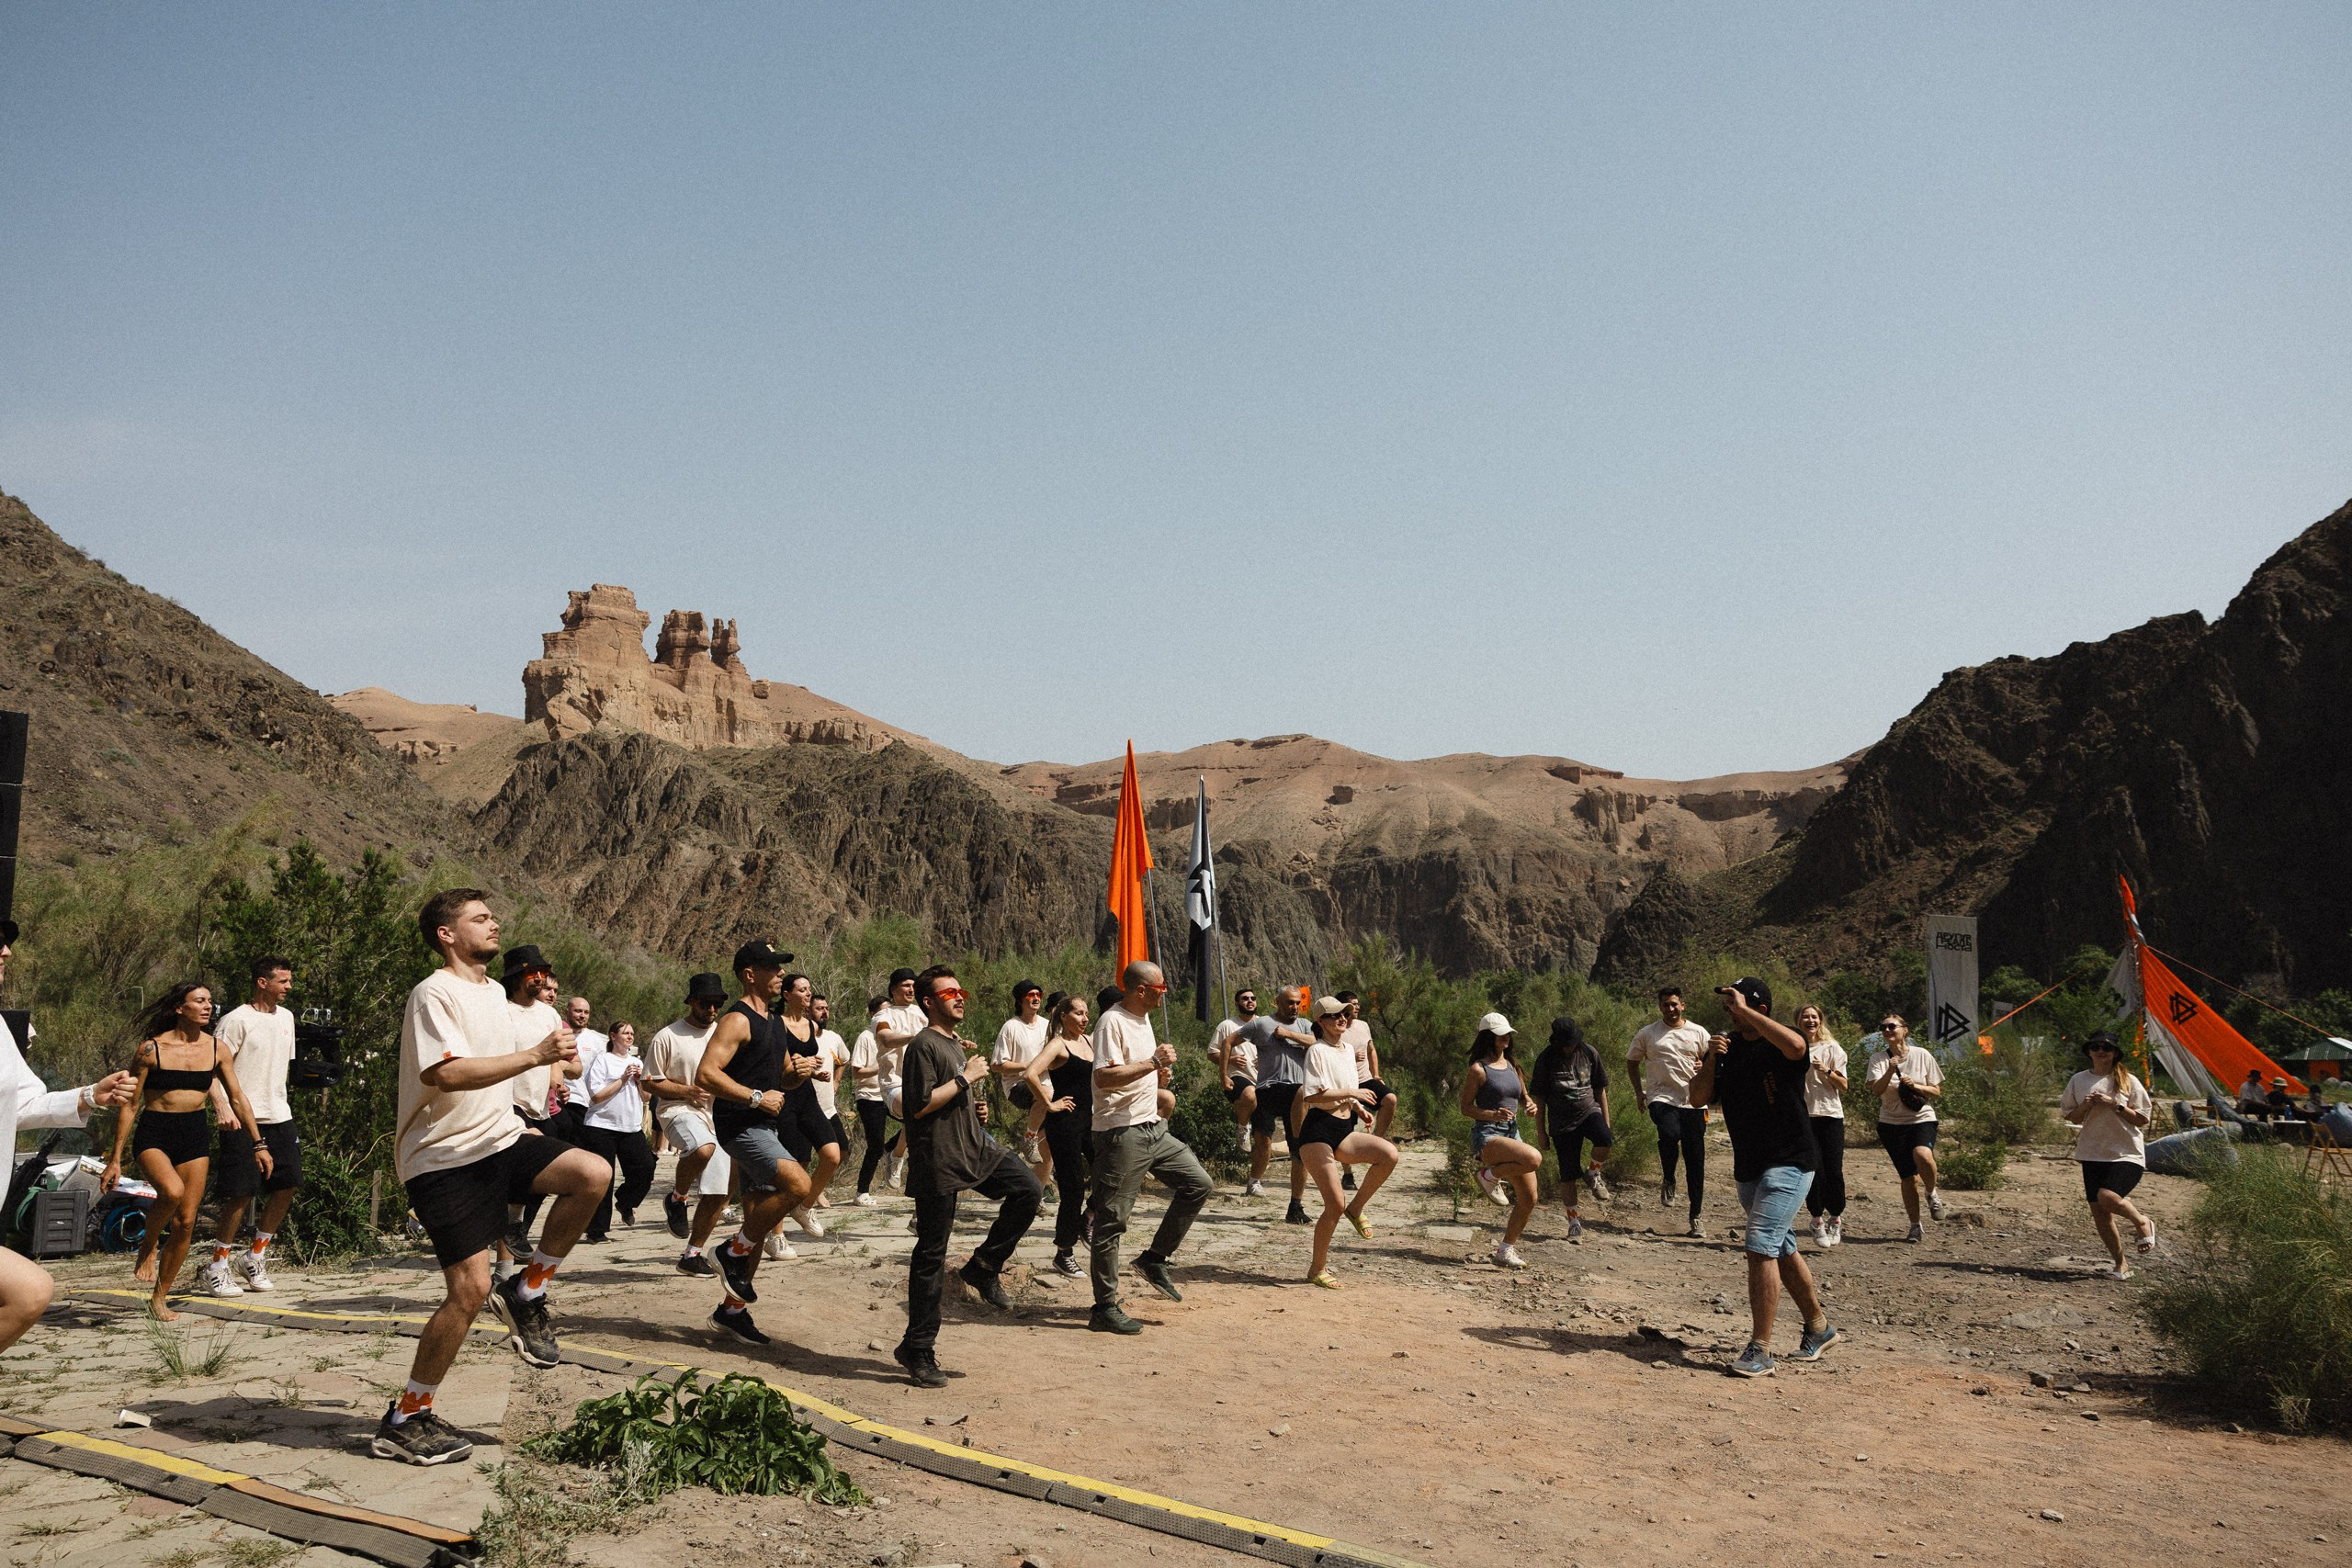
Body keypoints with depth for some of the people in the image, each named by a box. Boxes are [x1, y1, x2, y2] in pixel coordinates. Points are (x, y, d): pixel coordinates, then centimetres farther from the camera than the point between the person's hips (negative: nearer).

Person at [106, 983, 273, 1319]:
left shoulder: (215, 1048, 4)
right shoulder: (152, 1048, -7)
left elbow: (237, 1099, 11)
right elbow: (130, 1105, -3)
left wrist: (258, 1143, 7)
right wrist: (115, 1159, -3)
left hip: (196, 1134, 4)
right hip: (153, 1135, -4)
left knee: (185, 1221, 2)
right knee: (172, 1191, -33)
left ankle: (159, 1299, 18)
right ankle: (149, 1243, 0)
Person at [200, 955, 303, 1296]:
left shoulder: (285, 1018, 14)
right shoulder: (236, 1020, -9)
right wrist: (221, 1107, -26)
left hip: (279, 1117, 7)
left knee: (287, 1186, 4)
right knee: (241, 1193, -7)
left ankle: (255, 1256, 20)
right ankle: (218, 1267, 9)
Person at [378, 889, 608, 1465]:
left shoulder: (494, 992, 15)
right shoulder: (433, 994, -13)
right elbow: (446, 1074, -27)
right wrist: (535, 1055, -29)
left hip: (498, 1139, 8)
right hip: (445, 1158, -8)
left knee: (594, 1175, -16)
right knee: (470, 1288, -11)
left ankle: (527, 1293, 2)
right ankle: (405, 1421, 7)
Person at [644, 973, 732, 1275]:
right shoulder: (667, 1037, -4)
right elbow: (651, 1081, -3)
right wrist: (686, 1091, -15)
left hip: (719, 1115, 6)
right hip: (679, 1110, -6)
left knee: (718, 1193, 2)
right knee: (703, 1149, -38)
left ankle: (692, 1255, 18)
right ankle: (676, 1198, -8)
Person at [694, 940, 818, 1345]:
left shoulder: (772, 1022, 16)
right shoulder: (737, 1020, -12)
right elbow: (706, 1074, -23)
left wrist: (799, 1072, 4)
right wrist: (756, 1098, -23)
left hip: (764, 1129, 9)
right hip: (740, 1126, -9)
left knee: (759, 1223, 11)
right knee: (798, 1185, -26)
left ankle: (732, 1308, 21)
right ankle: (735, 1251, -8)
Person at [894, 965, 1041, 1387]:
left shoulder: (956, 1045, 19)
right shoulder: (923, 1045, -11)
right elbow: (920, 1105, -21)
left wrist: (975, 1110, 13)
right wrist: (966, 1077, -16)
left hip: (975, 1150, 8)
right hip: (937, 1161, -8)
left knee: (1029, 1190, -10)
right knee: (931, 1254, -2)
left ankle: (982, 1267, 6)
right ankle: (917, 1350, 8)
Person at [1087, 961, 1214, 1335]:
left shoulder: (1143, 1018, 14)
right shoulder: (1113, 1022, -16)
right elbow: (1104, 1077, -27)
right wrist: (1155, 1062, -24)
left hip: (1152, 1127, 9)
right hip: (1121, 1132, -9)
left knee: (1197, 1183, 7)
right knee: (1112, 1220, -2)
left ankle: (1154, 1260, 16)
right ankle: (1104, 1307, 5)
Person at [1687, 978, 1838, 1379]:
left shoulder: (1779, 1046, -13)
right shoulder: (1726, 1046, 5)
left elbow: (1796, 1045, -39)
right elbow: (1698, 1099, 2)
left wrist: (1744, 1010, -33)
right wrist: (1710, 1060, -14)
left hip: (1788, 1164, -8)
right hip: (1747, 1167, 8)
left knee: (1760, 1246, -18)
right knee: (1781, 1250, 19)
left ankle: (1760, 1350, -15)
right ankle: (1818, 1327, 38)